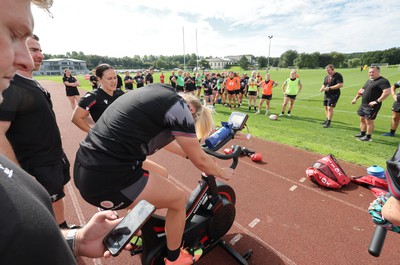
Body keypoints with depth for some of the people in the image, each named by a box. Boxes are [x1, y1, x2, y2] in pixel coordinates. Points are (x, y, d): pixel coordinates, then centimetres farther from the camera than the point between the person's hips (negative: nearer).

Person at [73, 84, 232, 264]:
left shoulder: (158, 94, 16)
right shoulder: (178, 105, -10)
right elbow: (200, 161, -2)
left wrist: (190, 153, 38)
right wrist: (222, 173, 18)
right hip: (106, 179, -9)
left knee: (160, 174, 28)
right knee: (179, 199, 8)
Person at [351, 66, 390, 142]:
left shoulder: (382, 81, -13)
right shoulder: (369, 81, 15)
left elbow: (387, 92, -23)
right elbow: (362, 90, 25)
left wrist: (377, 101, -26)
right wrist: (356, 98, 16)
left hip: (372, 106, -9)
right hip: (363, 104, 9)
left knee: (369, 121, -3)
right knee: (362, 119, 16)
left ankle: (368, 137, 7)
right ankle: (362, 134, 29)